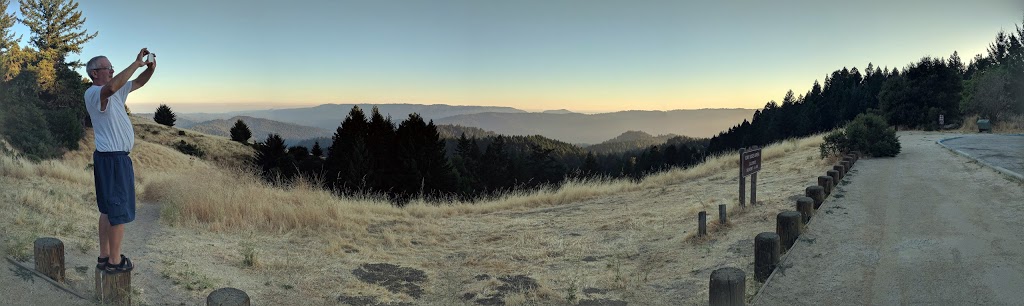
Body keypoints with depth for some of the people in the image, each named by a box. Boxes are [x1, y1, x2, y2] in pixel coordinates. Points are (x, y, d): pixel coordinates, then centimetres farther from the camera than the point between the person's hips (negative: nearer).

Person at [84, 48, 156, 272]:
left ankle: (104, 256, 23)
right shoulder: (93, 93, -15)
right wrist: (136, 63, -33)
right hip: (113, 159, -10)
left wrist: (150, 68, -1)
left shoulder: (116, 91, 12)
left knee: (108, 209, 14)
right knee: (119, 211, -5)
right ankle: (115, 261, 2)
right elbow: (111, 87, -39)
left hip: (115, 157, 10)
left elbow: (138, 83, 21)